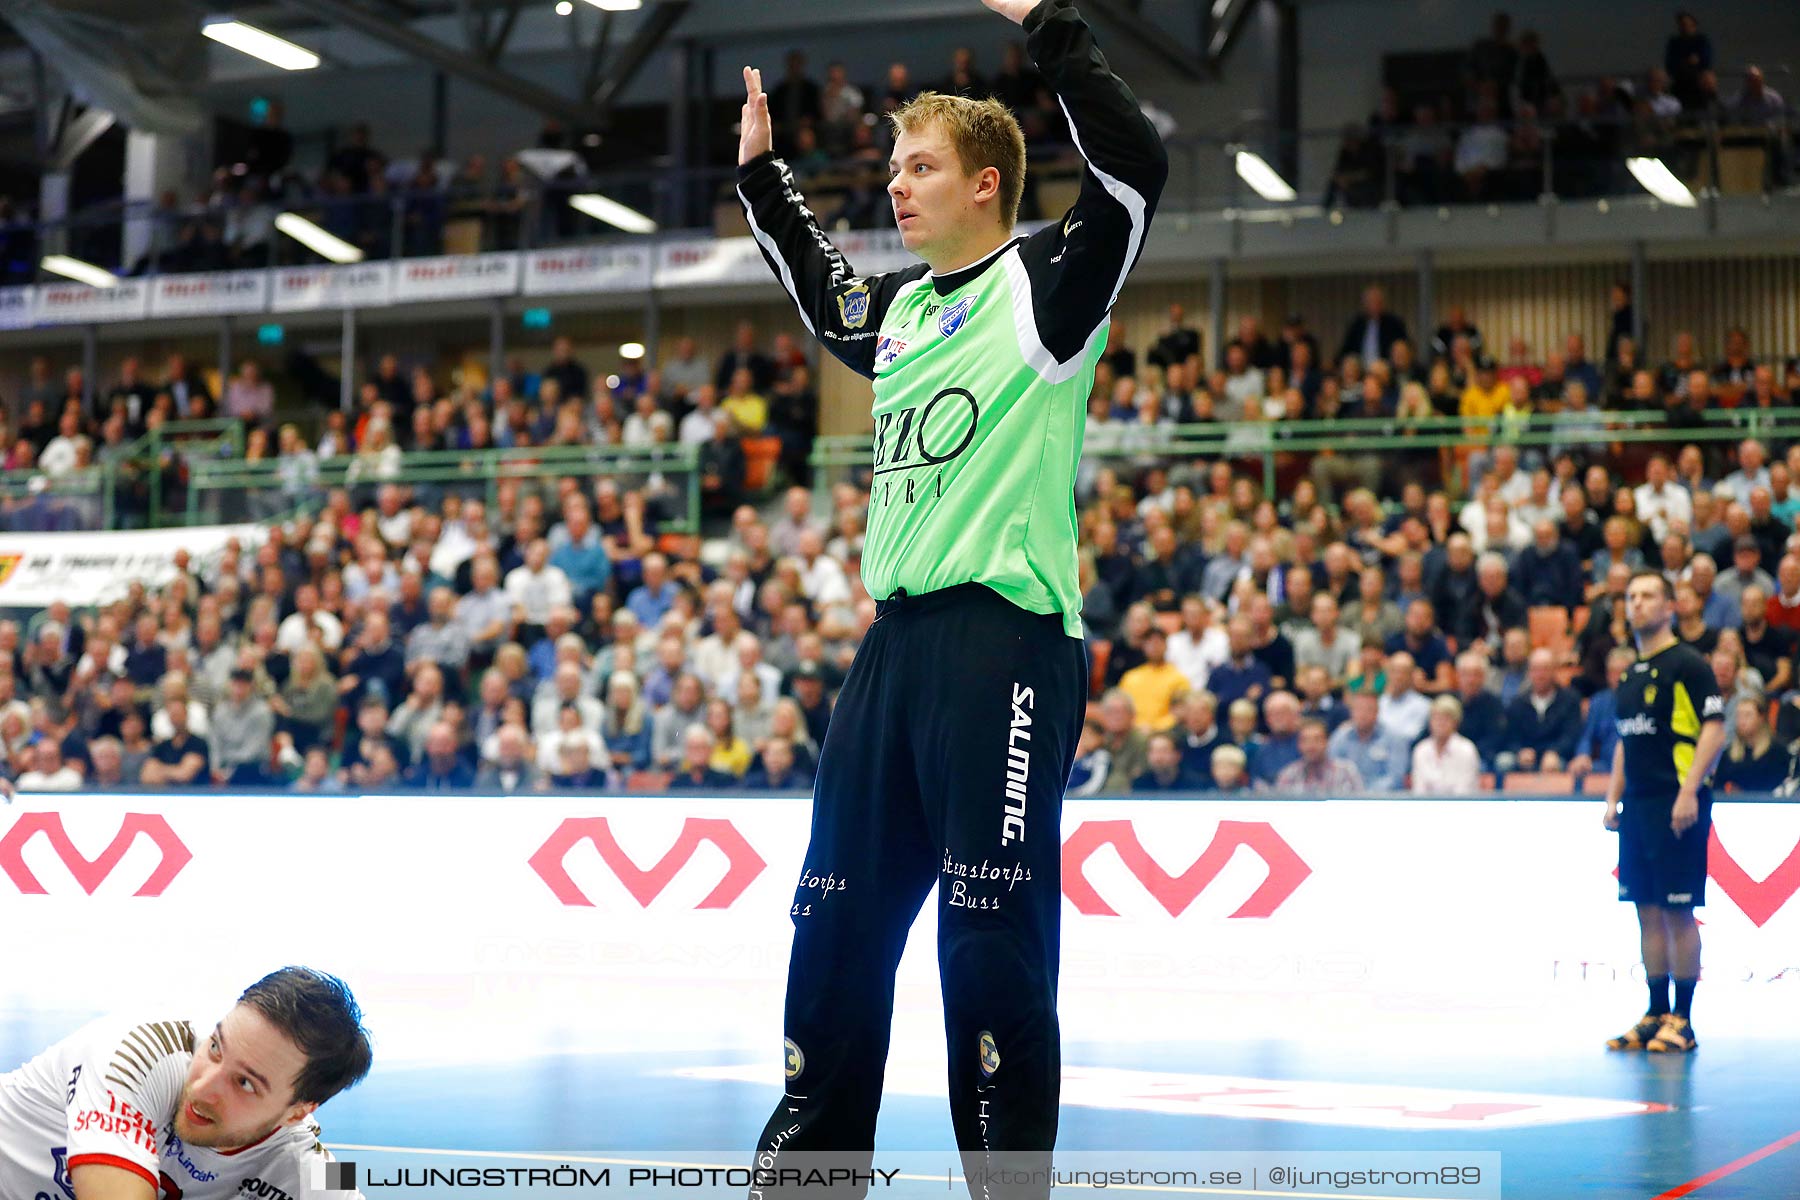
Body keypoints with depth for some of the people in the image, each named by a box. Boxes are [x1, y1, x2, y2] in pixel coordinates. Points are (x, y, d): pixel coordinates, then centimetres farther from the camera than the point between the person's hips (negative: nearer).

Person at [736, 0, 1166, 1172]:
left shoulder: (1045, 284, -3)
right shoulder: (900, 306, 18)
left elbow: (1136, 170, -19)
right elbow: (818, 289, 41)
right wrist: (762, 170, 39)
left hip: (1009, 637, -7)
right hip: (898, 639, 8)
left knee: (992, 931, -6)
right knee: (838, 916, 10)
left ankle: (1011, 1164, 3)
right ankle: (813, 1140, 21)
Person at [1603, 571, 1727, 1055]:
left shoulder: (1688, 664, -7)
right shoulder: (1629, 674, 17)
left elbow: (1714, 729, -13)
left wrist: (1688, 792, -19)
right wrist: (1613, 798, 15)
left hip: (1676, 805, -7)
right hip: (1637, 807, 8)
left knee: (1678, 911, -5)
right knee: (1648, 911, 8)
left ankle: (1682, 1022, -1)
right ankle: (1656, 1015, 13)